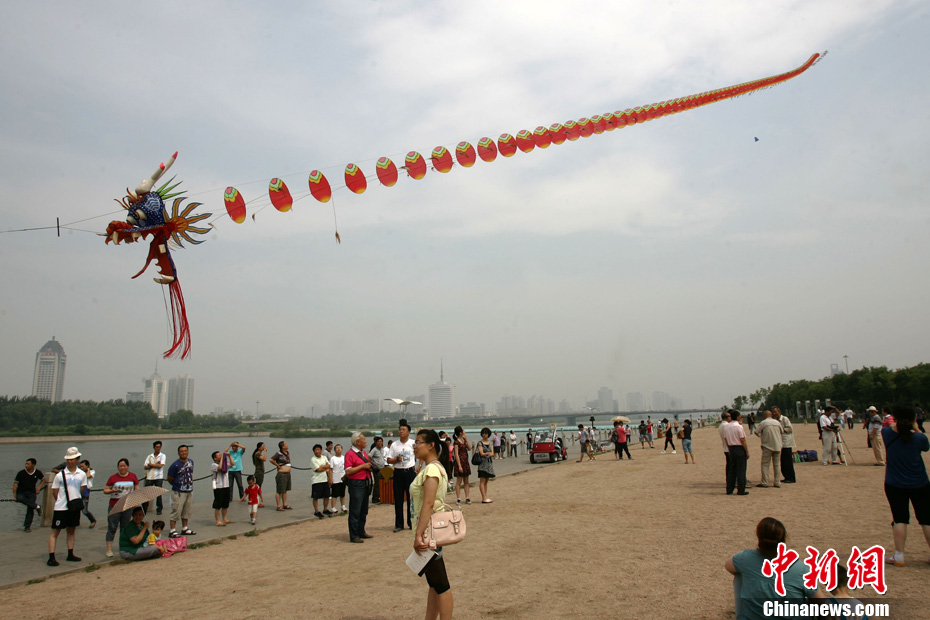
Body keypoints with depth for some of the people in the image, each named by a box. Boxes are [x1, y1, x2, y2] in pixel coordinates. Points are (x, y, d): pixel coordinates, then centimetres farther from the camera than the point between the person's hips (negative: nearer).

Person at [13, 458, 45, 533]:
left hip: (31, 493, 1)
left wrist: (39, 488, 5)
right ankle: (36, 506, -25)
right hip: (21, 492, -1)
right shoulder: (21, 473, -9)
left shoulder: (37, 473, -3)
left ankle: (27, 527, 0)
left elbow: (43, 479, 17)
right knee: (20, 498, -36)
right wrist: (14, 495, -10)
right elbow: (15, 483, -4)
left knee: (30, 509, -9)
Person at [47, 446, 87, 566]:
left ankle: (70, 555, 22)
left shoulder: (82, 475, 1)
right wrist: (63, 501, 1)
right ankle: (51, 557, 1)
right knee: (55, 531, -1)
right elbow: (54, 492, -2)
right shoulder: (59, 475, -8)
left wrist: (76, 499, 5)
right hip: (61, 508, -3)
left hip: (75, 507, 4)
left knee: (71, 530, 13)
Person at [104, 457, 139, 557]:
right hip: (114, 506, -2)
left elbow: (136, 489, 11)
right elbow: (105, 490, 2)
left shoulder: (133, 476, 6)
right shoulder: (113, 478, 1)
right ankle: (109, 549, 1)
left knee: (125, 528, 9)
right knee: (112, 527, -3)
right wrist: (112, 490, -18)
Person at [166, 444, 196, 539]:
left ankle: (184, 529, 26)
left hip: (189, 491, 6)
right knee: (176, 511, -5)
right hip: (178, 492, -6)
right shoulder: (175, 465, -14)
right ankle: (172, 531, 3)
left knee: (187, 511, 14)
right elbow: (169, 479, -7)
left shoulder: (191, 462, 6)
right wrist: (176, 485, 4)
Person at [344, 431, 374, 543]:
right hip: (356, 484, -9)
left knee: (364, 511, 15)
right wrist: (362, 466, -18)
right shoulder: (350, 453, -12)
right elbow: (348, 471, -19)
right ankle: (354, 536, 3)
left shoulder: (364, 453, 15)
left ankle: (361, 532, 27)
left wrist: (369, 467, 7)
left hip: (365, 483, 9)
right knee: (355, 511, -3)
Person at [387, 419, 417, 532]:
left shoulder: (413, 443, -1)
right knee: (398, 499, 5)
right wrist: (396, 459, -15)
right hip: (398, 473, 2)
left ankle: (412, 523, 12)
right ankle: (399, 524, 14)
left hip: (410, 472, -1)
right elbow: (389, 460, 4)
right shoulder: (394, 445, 2)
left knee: (411, 498, 1)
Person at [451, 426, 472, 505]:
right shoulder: (456, 442, -13)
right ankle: (458, 499, 4)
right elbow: (456, 454, -15)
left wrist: (466, 440, -3)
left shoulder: (464, 440, 10)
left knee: (466, 481, 10)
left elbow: (469, 448, 6)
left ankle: (467, 498, 14)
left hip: (466, 462, 8)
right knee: (459, 481, -1)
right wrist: (459, 466, -19)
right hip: (459, 462, -8)